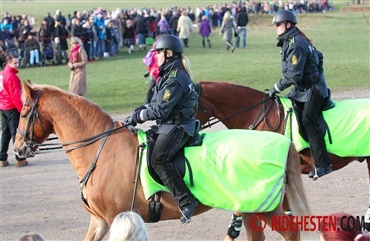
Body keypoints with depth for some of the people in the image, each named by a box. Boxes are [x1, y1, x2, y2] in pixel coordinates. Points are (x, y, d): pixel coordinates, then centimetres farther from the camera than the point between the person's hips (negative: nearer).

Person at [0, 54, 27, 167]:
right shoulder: (11, 76, -18)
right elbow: (15, 95, -20)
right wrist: (21, 109, -15)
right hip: (12, 108, -9)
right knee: (16, 133, -3)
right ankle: (20, 159, 0)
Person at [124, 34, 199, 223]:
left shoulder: (175, 79, -18)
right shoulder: (168, 75, 15)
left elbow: (160, 110, -21)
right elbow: (155, 103, 20)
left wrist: (136, 117, -13)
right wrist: (138, 112, 6)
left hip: (176, 127, -11)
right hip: (168, 126, 11)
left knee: (159, 159, -23)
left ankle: (185, 201, -25)